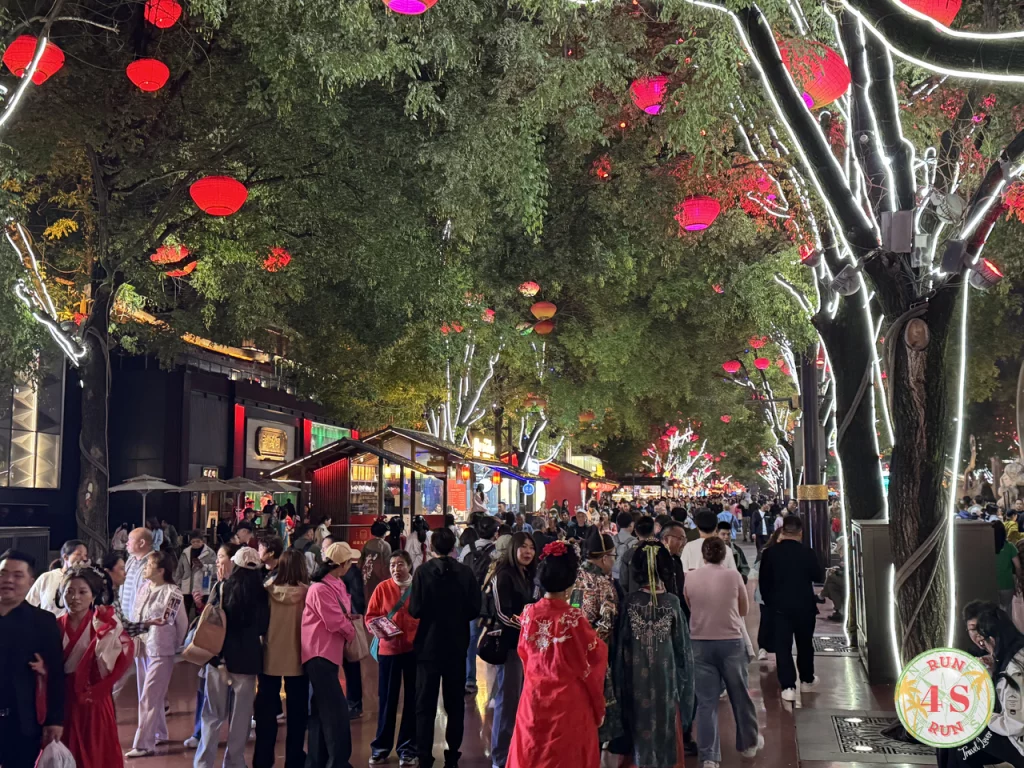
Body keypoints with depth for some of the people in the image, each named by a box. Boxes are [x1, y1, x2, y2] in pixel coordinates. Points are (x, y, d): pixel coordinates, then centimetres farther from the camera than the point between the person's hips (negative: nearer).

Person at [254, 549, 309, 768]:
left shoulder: (267, 590, -5)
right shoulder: (305, 592, -11)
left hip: (270, 658, 2)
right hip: (296, 659, -2)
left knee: (266, 711, 12)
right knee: (296, 711, 9)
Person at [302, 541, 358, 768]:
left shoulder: (337, 585, 13)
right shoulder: (320, 589, -18)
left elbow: (343, 616, 14)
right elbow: (336, 622, -20)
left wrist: (348, 626, -7)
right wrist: (351, 632, -2)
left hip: (328, 654, 10)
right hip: (320, 655, -10)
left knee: (322, 712, 12)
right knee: (337, 711, -11)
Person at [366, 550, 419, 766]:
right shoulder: (382, 588, 2)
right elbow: (370, 616, 3)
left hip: (415, 649, 0)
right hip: (388, 649, 0)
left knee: (412, 698, 5)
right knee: (387, 698, 4)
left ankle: (408, 748, 16)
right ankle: (381, 747, 17)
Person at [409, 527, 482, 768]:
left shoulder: (423, 571, -13)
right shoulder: (465, 572, -7)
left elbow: (415, 610, -16)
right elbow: (475, 609, -7)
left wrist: (430, 613, 6)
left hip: (429, 644, -2)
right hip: (457, 645, 2)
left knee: (425, 704, 6)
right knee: (455, 702, 15)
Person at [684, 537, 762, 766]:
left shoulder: (691, 578, -3)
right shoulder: (733, 575, -5)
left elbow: (689, 609, 7)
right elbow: (743, 610, 6)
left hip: (700, 642, 1)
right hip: (731, 640, 0)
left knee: (706, 701, 4)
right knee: (740, 694, 18)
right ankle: (748, 742, 35)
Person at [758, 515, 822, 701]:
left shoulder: (770, 552, -8)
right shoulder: (807, 552, -11)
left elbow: (763, 581, -3)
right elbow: (817, 577, 2)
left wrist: (769, 601, 11)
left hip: (780, 606, -1)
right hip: (805, 606, 1)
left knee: (782, 646, 1)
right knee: (805, 644, 19)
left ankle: (788, 687, -5)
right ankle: (807, 680, 33)